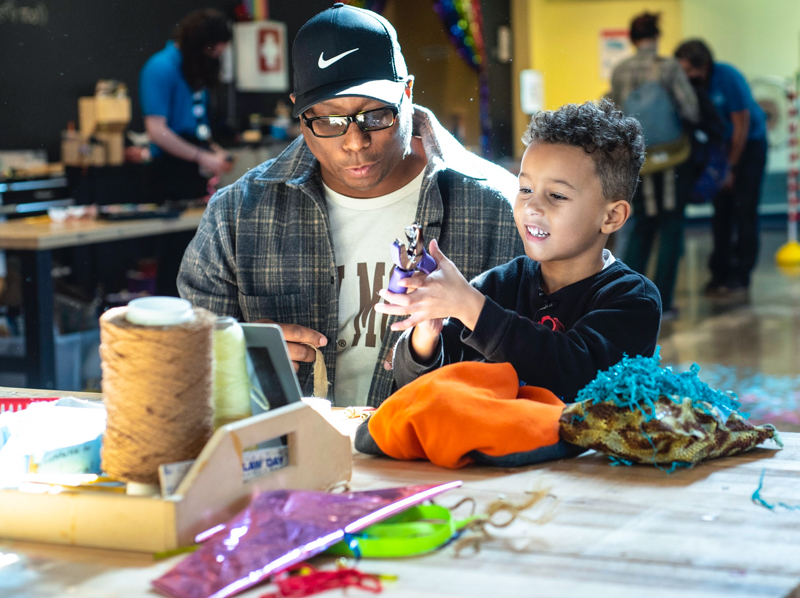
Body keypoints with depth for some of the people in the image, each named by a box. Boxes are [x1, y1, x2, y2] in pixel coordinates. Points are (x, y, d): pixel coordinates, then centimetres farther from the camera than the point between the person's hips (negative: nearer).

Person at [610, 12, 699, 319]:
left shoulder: (619, 72, -1)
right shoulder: (669, 67, -11)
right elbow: (691, 110, -13)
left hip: (639, 162, 3)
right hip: (673, 159, -3)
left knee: (641, 227, 15)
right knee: (671, 229, 6)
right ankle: (662, 302, 5)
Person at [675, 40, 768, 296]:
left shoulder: (728, 78, -25)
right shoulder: (689, 85, -13)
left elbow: (741, 127, -19)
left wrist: (731, 168, -14)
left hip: (750, 143, -4)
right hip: (721, 145, 4)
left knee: (744, 211, -7)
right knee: (721, 209, 1)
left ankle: (740, 275, -4)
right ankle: (720, 272, 6)